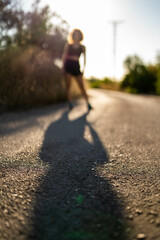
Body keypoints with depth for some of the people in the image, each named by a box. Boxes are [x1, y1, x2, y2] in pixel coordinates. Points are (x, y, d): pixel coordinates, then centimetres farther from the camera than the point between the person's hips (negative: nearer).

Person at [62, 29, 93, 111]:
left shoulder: (82, 47, 12)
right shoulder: (68, 44, 11)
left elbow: (84, 58, 6)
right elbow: (64, 56, 8)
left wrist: (83, 69, -5)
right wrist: (63, 66, -3)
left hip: (76, 66, 0)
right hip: (68, 65, 0)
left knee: (82, 86, -1)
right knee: (68, 85, -4)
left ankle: (88, 103, 2)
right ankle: (70, 104, 0)